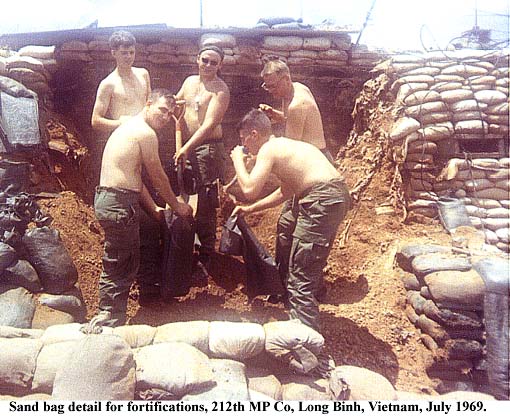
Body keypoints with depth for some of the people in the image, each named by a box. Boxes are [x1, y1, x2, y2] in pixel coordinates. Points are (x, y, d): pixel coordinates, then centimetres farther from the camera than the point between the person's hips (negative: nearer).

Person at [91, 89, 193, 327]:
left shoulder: (129, 127, 21)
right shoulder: (145, 133, -10)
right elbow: (158, 178, -5)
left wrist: (154, 209, 21)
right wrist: (177, 206, 8)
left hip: (106, 198, 10)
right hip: (119, 203, -10)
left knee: (127, 262, 20)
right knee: (118, 267, -2)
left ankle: (110, 319, 32)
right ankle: (109, 320, 9)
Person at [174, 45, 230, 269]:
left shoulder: (220, 89, -10)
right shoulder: (190, 81, 12)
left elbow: (210, 124, -21)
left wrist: (187, 148, -29)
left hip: (208, 147, -8)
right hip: (185, 146, 8)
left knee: (205, 202, -4)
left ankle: (206, 253, 10)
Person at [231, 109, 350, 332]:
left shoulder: (268, 149, -4)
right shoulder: (283, 145, 24)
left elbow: (249, 189, -14)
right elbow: (286, 191, 31)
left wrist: (238, 161, 3)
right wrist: (251, 209, 32)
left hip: (322, 200, -10)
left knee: (300, 277, -4)